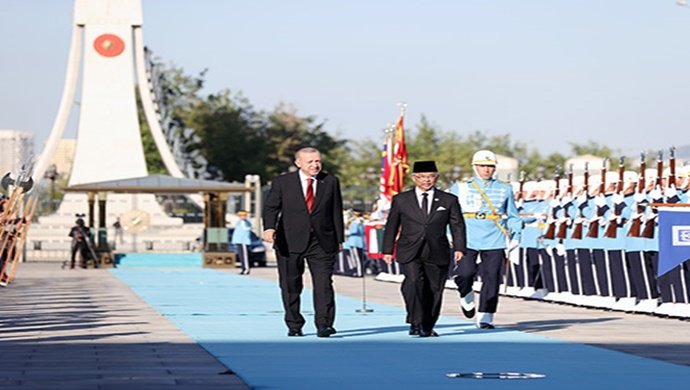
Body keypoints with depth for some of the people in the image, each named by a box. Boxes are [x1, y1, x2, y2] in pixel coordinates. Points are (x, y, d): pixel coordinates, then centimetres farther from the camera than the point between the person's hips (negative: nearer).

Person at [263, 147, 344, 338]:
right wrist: (269, 227, -24)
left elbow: (336, 211, 12)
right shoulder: (282, 182, 3)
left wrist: (339, 239, 11)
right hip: (290, 242, 0)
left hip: (322, 242, 0)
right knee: (290, 286, 5)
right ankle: (294, 326, 17)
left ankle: (324, 324, -14)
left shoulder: (331, 182, 8)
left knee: (323, 284, -11)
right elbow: (271, 207, -5)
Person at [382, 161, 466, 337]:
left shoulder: (448, 200, 8)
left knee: (434, 289, 4)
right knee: (414, 281, -23)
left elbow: (457, 225, 6)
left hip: (437, 254, 2)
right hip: (410, 252, -1)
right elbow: (391, 226, 11)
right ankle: (416, 323, -21)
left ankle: (427, 327, 20)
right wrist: (387, 250, 6)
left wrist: (459, 248, -6)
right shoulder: (401, 200, 7)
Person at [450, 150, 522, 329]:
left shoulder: (505, 189, 11)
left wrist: (515, 236, 3)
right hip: (467, 240, -1)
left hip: (494, 242, 1)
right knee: (465, 274, -12)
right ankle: (466, 297, 21)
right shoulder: (461, 188, 8)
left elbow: (512, 216, 16)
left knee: (491, 279, -4)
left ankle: (485, 317, 4)